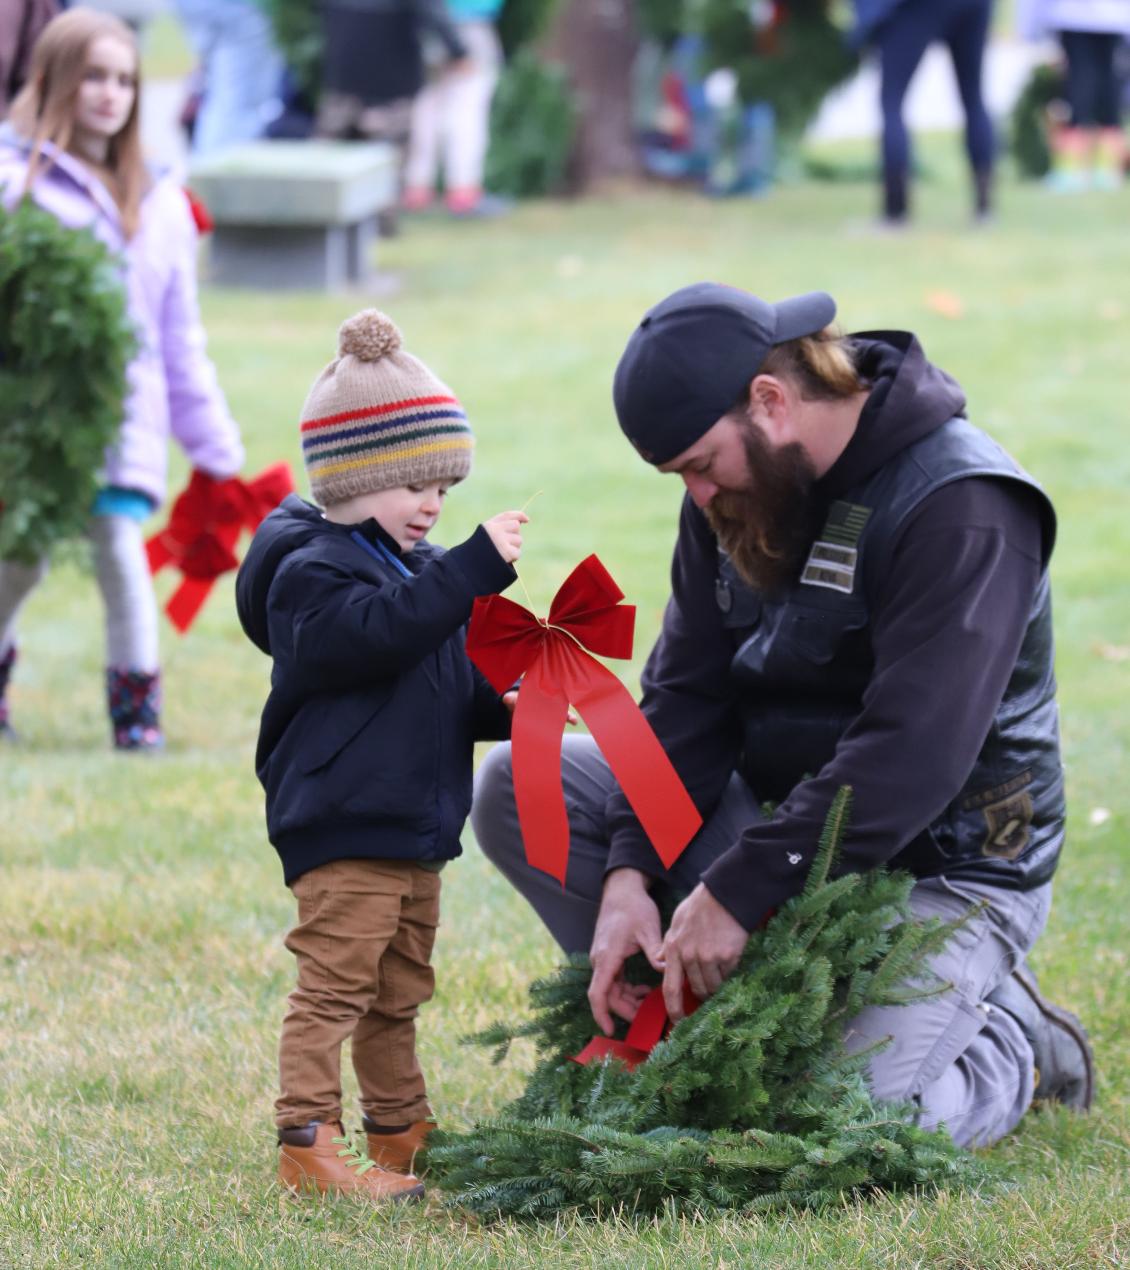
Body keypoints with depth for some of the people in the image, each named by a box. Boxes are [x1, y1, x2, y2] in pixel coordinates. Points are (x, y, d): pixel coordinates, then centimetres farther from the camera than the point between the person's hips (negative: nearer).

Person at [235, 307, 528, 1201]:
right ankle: (308, 1145, -9)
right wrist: (476, 566, -34)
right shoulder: (315, 571, -13)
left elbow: (446, 682, 25)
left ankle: (401, 1137, 26)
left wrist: (496, 707, 4)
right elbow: (379, 631, -31)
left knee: (398, 994, 17)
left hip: (414, 822, 9)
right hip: (341, 820, -9)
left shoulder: (416, 567, 18)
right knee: (335, 986, -10)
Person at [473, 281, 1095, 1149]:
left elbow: (911, 756, -30)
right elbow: (688, 701, 1)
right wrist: (629, 874, -15)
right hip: (785, 821, 7)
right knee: (518, 784, -6)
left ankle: (1011, 1044, 4)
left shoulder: (960, 508, -23)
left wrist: (740, 890, -29)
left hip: (940, 870, -7)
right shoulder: (740, 493, 3)